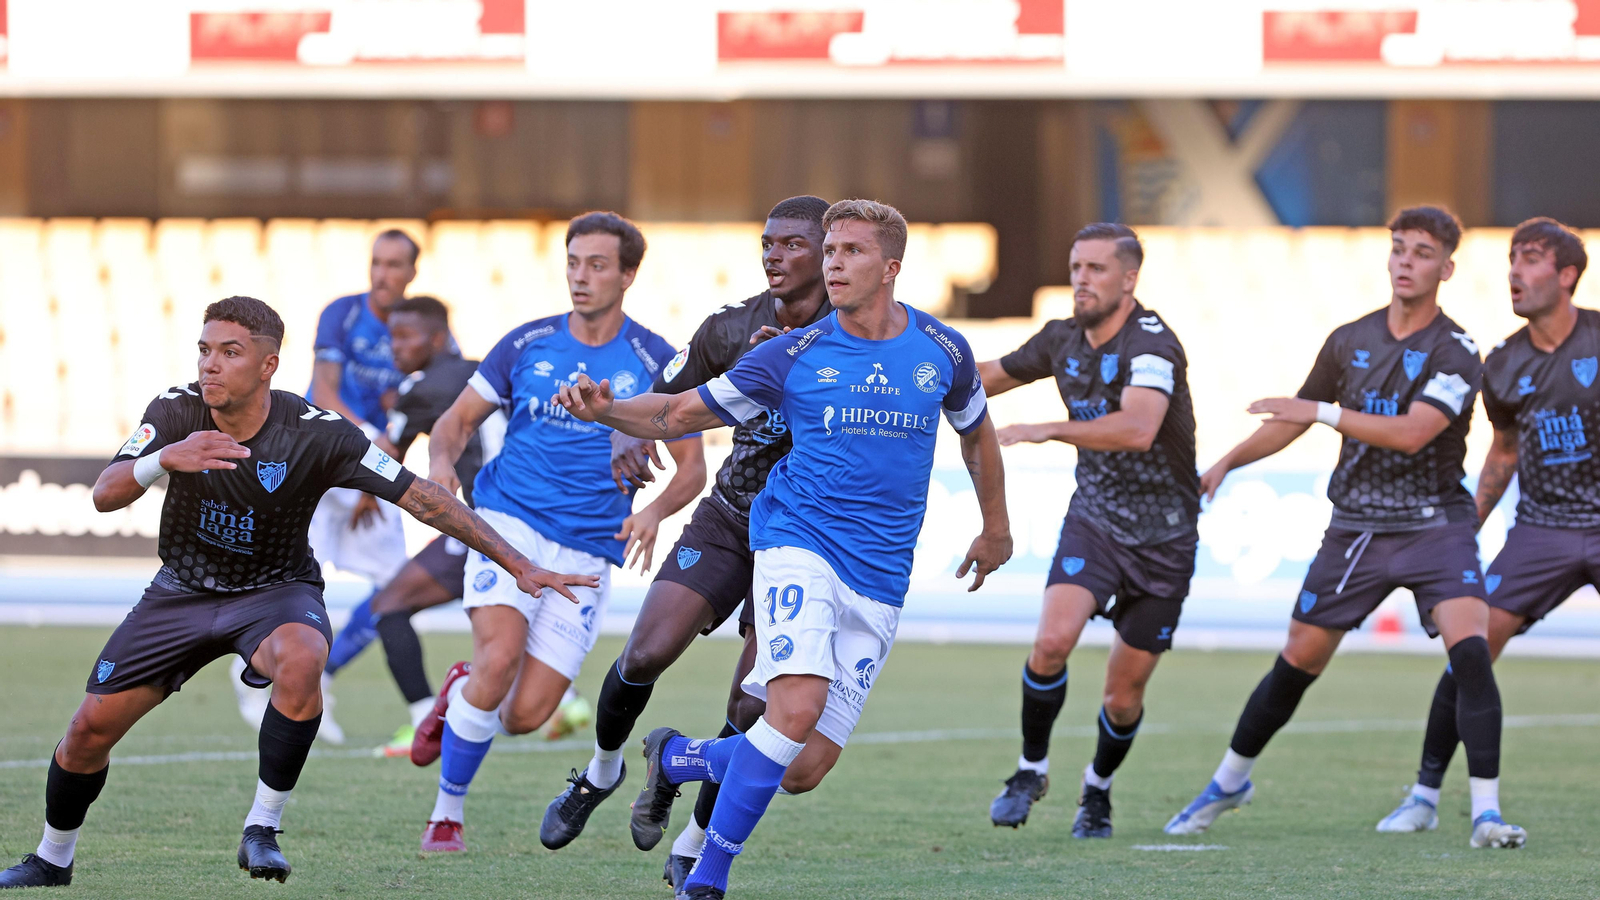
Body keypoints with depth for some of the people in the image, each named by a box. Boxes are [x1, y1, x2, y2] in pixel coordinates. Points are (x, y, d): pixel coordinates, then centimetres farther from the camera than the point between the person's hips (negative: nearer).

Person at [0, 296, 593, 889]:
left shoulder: (317, 434, -22)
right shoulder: (177, 412, -17)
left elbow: (421, 497, -18)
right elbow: (105, 495, -27)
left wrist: (519, 566, -19)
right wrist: (165, 459, -48)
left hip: (276, 590, -2)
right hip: (183, 591, 2)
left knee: (300, 659, -38)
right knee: (91, 728, -1)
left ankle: (262, 829, -22)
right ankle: (52, 860, 27)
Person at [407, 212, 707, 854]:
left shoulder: (656, 362, 0)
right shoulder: (527, 344, 4)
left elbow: (692, 465, 4)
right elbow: (458, 419, 12)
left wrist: (654, 511, -17)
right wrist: (442, 460, -11)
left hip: (589, 552, 0)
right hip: (509, 519, 0)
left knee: (527, 715, -9)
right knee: (500, 659, -26)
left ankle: (462, 693, 28)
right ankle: (445, 815, -7)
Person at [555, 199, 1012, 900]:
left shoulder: (943, 352, 4)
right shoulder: (793, 354, -1)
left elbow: (977, 432, 24)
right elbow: (681, 413, 3)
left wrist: (996, 529, 33)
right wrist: (606, 410, -15)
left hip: (880, 580, 3)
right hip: (798, 545, -3)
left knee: (803, 771, -3)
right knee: (798, 706, -27)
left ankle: (676, 758, 27)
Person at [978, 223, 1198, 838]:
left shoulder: (1151, 343, -21)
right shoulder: (1063, 339, 1)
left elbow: (1138, 429, -39)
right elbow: (994, 375, 21)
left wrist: (1047, 431, -42)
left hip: (1162, 539, -4)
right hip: (1094, 520, 4)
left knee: (1124, 697, 3)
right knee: (1052, 641, -23)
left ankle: (1098, 788, 32)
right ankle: (1032, 769, -2)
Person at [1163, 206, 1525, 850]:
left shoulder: (1456, 354, -10)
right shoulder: (1349, 341, 6)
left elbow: (1412, 432, -24)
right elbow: (1293, 421, 20)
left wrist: (1324, 412, -25)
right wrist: (1225, 464, 16)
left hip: (1435, 525, -4)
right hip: (1355, 527, 4)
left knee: (1470, 649, -23)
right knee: (1299, 659, 7)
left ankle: (1486, 811, -20)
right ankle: (1229, 783, 27)